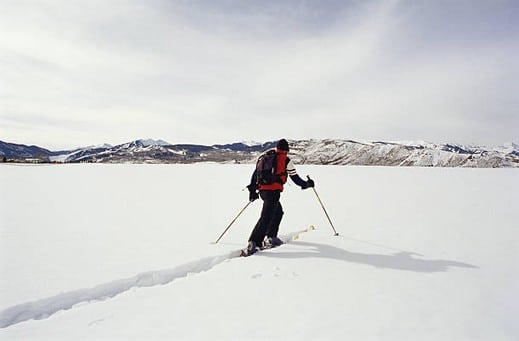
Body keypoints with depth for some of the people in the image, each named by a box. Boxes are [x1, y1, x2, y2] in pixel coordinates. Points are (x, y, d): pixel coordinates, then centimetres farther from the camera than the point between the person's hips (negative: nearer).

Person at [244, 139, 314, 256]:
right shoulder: (286, 160, 1)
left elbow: (255, 173, 15)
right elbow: (295, 177, 3)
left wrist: (252, 189, 18)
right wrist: (306, 184, 20)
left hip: (262, 190, 7)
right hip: (273, 192, -7)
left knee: (278, 212, 24)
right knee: (266, 218, -8)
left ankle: (270, 238, 23)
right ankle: (252, 244, -14)